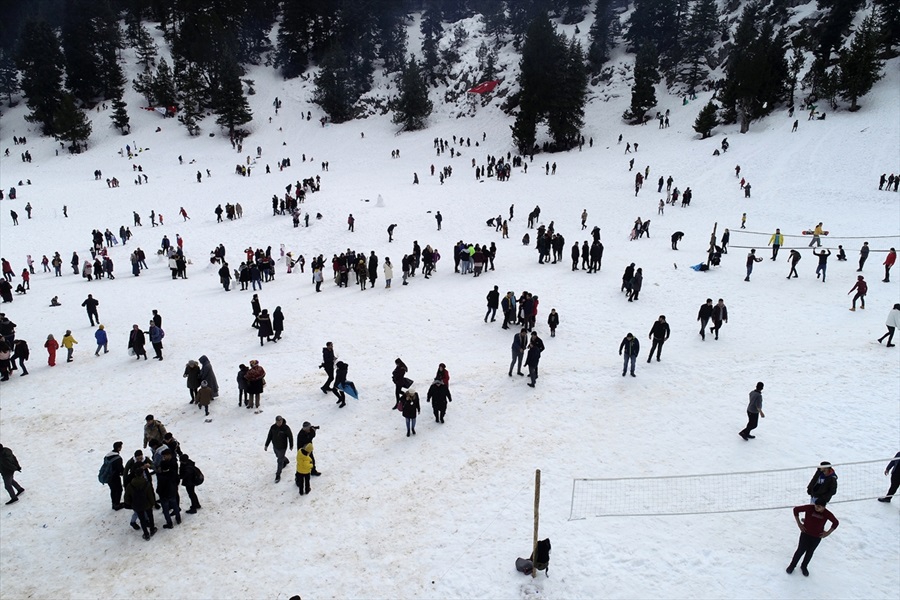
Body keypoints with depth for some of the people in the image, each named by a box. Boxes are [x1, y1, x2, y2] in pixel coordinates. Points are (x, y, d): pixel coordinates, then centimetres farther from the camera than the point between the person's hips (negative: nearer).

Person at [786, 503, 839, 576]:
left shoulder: (827, 514, -19)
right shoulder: (809, 508, -24)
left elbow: (836, 523, 1)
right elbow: (796, 509, -14)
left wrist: (828, 532, -2)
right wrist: (799, 523, -12)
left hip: (817, 537, 1)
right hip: (805, 533, -1)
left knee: (810, 552, 18)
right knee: (800, 550, 7)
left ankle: (804, 566, 40)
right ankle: (792, 565, 28)